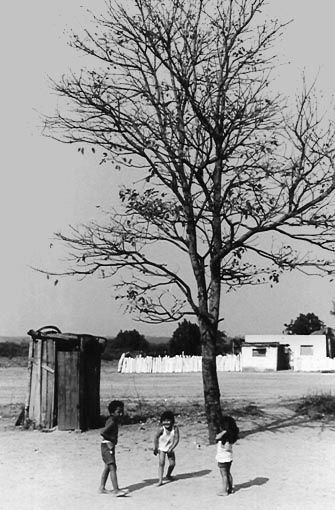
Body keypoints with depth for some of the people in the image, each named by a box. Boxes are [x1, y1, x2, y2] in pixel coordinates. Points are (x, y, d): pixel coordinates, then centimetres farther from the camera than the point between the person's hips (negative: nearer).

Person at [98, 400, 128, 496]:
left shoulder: (114, 420, 11)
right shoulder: (112, 422, -19)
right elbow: (102, 432, -28)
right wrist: (111, 440, -18)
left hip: (110, 446, 10)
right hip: (107, 445, -10)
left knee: (107, 467, 16)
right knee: (112, 467, -12)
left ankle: (102, 488, 24)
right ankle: (116, 490, -15)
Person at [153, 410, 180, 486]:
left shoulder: (175, 428, -22)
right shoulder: (161, 429, -26)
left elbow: (177, 439, -18)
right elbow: (156, 437, -16)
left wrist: (171, 448, -24)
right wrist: (155, 448, -15)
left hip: (170, 448, 3)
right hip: (161, 448, -3)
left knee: (172, 463, 6)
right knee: (161, 463, -16)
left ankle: (168, 475, 36)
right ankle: (160, 480, -13)